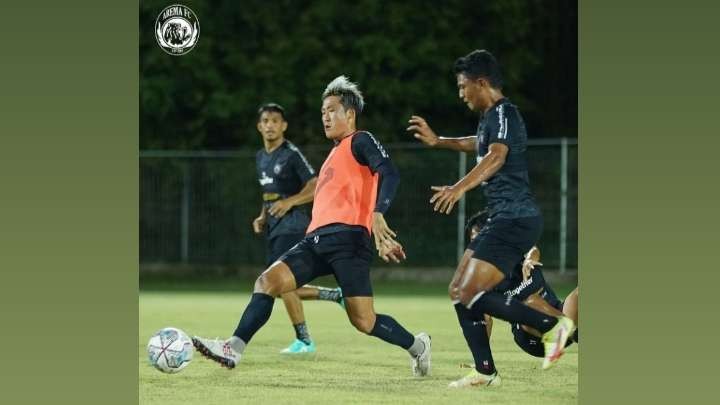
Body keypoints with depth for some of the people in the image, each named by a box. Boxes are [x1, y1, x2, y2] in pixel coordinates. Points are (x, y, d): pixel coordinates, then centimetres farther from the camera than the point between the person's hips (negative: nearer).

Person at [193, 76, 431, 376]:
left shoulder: (360, 142, 2)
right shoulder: (336, 152, 30)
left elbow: (389, 174, -13)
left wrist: (378, 216, -29)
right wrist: (383, 240, 34)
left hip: (347, 239, -8)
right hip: (317, 240, 9)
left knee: (363, 321, -9)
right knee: (267, 282, -11)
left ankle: (417, 346, 15)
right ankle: (233, 349, -18)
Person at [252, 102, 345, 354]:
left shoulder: (291, 154, -9)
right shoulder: (261, 157, 16)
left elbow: (316, 187, -13)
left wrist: (289, 202, -23)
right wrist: (262, 217, 13)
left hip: (291, 226, -9)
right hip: (273, 229, 9)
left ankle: (303, 341, -7)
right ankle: (337, 295, 23)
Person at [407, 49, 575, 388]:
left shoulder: (503, 114, -13)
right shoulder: (489, 117, 18)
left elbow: (496, 156, -33)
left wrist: (460, 188, -45)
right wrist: (437, 141, 43)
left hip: (515, 219, -10)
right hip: (502, 220, 10)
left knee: (472, 295, -16)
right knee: (458, 292, 8)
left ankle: (552, 326, -10)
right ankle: (485, 372, 10)